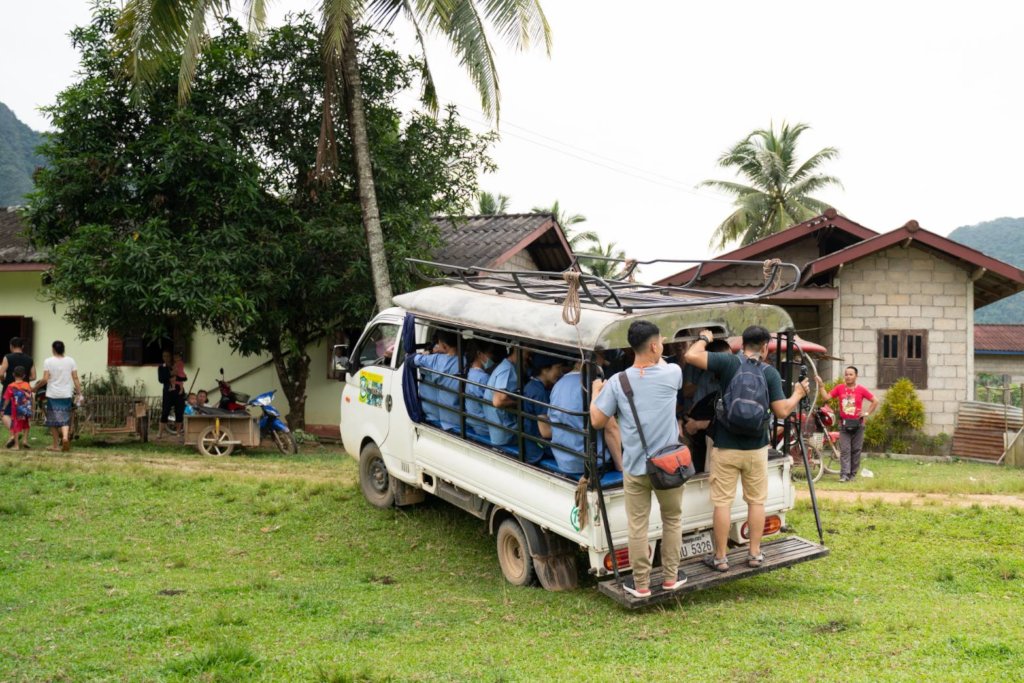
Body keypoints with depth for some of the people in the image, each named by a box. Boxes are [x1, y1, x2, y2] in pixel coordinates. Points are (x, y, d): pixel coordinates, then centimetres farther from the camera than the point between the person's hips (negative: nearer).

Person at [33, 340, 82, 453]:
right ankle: (65, 436, -19)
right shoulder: (71, 361, 2)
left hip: (53, 394, -2)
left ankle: (56, 445, 12)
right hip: (66, 394, 2)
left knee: (53, 419, 8)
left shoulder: (48, 361, -6)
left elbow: (45, 379, -9)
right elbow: (75, 378, -1)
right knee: (65, 418, 8)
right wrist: (79, 392, 3)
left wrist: (36, 386, 7)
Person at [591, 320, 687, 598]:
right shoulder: (672, 374, -9)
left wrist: (596, 392, 10)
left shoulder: (617, 382, -10)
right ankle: (671, 576, 30)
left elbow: (597, 421, -4)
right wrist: (658, 355, 26)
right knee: (672, 520, 20)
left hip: (635, 467, 0)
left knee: (638, 526, 9)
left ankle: (641, 583, 18)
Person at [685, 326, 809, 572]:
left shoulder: (727, 362, -9)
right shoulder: (770, 373, -5)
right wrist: (798, 394, 14)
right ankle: (754, 553, 22)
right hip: (756, 449, 1)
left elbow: (691, 356, -17)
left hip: (725, 448, -1)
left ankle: (720, 558, 10)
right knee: (756, 501, 16)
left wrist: (704, 338, 2)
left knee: (722, 503, 4)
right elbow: (781, 411, -5)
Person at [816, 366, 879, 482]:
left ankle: (852, 475, 15)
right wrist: (821, 385, -15)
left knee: (856, 450, 6)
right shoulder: (839, 388, 0)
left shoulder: (861, 389, -3)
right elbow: (825, 397, -6)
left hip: (857, 424, 0)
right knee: (844, 450, -5)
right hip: (844, 424, 0)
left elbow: (875, 401, 3)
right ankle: (844, 475, -8)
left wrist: (867, 412, -3)